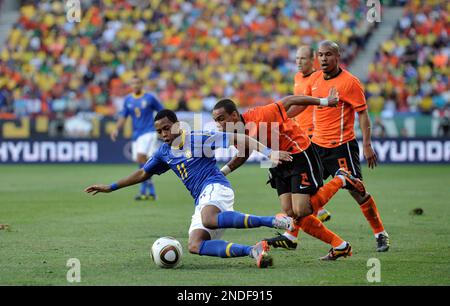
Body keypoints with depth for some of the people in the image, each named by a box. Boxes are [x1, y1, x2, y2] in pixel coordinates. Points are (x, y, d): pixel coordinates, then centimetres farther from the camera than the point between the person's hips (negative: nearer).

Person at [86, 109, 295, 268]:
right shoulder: (164, 152, 18)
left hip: (215, 187, -7)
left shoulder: (197, 140, -2)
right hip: (202, 201, 7)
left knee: (209, 219, -42)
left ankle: (272, 221, -42)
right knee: (195, 246, -18)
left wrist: (268, 152, -15)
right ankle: (253, 251, -25)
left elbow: (237, 139, -5)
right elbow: (143, 174, 31)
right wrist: (110, 188, 29)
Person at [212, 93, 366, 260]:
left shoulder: (259, 117, -28)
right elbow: (243, 155, 14)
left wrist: (324, 101, -8)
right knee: (290, 212, -2)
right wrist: (222, 172, 0)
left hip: (299, 153, -8)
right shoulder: (234, 136, -6)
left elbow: (288, 101, -16)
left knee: (301, 211, -17)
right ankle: (340, 246, 7)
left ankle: (340, 180, 4)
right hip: (280, 163, 8)